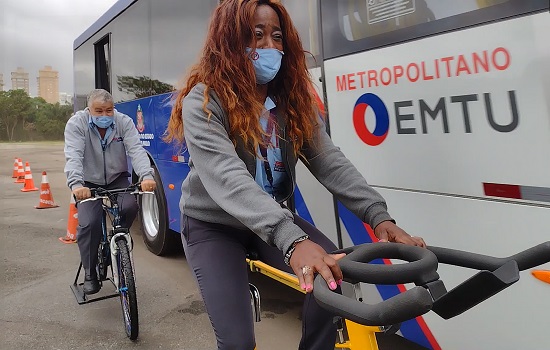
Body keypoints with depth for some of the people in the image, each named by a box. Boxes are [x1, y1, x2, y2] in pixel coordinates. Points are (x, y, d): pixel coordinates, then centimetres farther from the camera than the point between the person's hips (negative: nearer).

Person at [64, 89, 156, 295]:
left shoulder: (124, 122, -13)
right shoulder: (76, 124, -16)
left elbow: (136, 150, -25)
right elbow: (73, 156, -29)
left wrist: (146, 176, -43)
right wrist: (76, 184, -47)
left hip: (117, 179, 1)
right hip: (89, 183, -1)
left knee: (130, 206, -26)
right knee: (89, 224, -18)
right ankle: (89, 274, 3)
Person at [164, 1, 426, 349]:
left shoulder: (293, 98, -3)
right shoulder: (203, 102, -21)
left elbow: (329, 161, -13)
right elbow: (227, 179, -36)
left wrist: (378, 215, -27)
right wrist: (292, 240, -49)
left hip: (273, 218, 4)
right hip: (212, 224, -4)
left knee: (332, 275, -19)